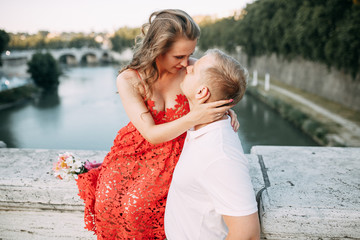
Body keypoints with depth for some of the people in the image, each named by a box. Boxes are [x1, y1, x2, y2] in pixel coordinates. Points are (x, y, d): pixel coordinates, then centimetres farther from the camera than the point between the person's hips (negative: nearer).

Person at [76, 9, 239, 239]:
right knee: (108, 202, -15)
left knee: (136, 208, -19)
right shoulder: (128, 80, -16)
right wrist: (193, 118, -36)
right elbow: (151, 134, -20)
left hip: (173, 155, -1)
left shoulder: (191, 70, -14)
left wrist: (227, 111, -20)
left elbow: (213, 100, 5)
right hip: (135, 151, 1)